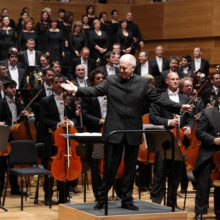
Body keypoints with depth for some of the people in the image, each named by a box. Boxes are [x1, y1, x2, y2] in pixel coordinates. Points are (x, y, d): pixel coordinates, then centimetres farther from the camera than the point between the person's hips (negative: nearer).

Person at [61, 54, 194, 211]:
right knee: (111, 166, 0)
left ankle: (127, 199, 19)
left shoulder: (142, 83, 5)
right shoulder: (111, 80, 3)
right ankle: (102, 198, 11)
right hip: (114, 131, -2)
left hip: (133, 132, 2)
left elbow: (158, 100, 7)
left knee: (131, 167, 8)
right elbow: (95, 91, -5)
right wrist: (76, 90, -19)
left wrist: (179, 108, 0)